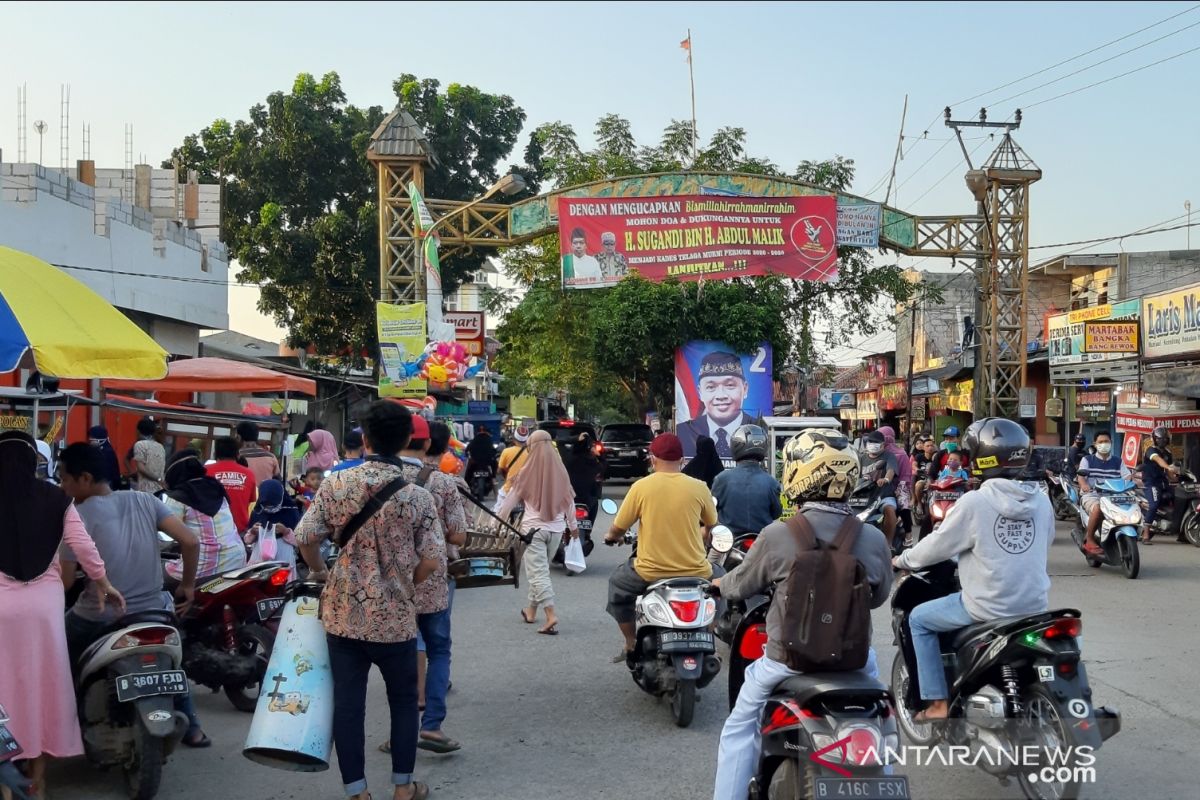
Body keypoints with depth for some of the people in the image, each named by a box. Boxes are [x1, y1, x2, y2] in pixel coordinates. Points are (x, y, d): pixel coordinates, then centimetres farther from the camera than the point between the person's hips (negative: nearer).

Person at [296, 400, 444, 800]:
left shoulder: (337, 483, -5)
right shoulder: (417, 497, -9)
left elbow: (305, 537, -6)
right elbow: (432, 559, -11)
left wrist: (319, 571, 13)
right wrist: (403, 586, 7)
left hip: (343, 613, 1)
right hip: (395, 616, -1)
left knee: (347, 702, 10)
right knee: (403, 700, 17)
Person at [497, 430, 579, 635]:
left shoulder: (528, 472, -10)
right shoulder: (561, 472, -1)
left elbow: (512, 499, -1)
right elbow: (569, 500, 8)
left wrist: (498, 518, 14)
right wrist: (573, 525, 22)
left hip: (533, 528, -4)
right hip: (556, 528, 4)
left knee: (537, 573, -5)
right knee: (540, 570, 19)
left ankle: (551, 615, -18)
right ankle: (532, 610, 29)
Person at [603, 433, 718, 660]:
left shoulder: (641, 487, -6)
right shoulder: (698, 488, -3)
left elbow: (618, 528, 0)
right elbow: (710, 526, 14)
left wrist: (611, 536, 24)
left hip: (651, 572, -1)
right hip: (694, 571, 1)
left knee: (617, 583, 29)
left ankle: (631, 645, 27)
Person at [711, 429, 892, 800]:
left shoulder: (777, 535, -16)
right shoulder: (874, 539, -10)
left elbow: (741, 585, 1)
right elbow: (878, 597, 8)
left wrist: (719, 583, 24)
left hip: (788, 659, -2)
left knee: (740, 727, 20)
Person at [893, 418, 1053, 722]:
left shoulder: (974, 502, -15)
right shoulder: (1041, 502, 1)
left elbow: (937, 546, -7)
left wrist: (902, 560, 11)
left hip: (988, 607, -6)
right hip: (1035, 606, 6)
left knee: (919, 619, 15)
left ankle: (937, 703, 11)